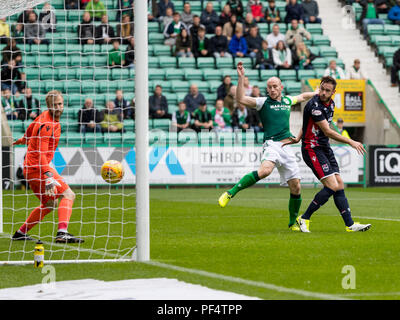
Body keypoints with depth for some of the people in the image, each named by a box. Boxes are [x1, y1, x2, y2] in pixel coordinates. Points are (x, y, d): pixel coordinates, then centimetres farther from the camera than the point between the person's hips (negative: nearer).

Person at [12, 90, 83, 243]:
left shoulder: (45, 115, 9)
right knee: (67, 194, -18)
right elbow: (41, 153, -29)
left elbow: (31, 127, 30)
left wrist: (24, 139, 52)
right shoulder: (47, 124, -21)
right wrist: (48, 176, -40)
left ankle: (20, 233, 28)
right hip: (37, 167, -10)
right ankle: (62, 233, -32)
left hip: (30, 167, 10)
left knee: (50, 204, 22)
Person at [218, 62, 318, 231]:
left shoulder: (287, 101, 18)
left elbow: (302, 96, 40)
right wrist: (241, 77, -19)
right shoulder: (263, 102, 2)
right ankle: (230, 193, -29)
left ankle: (293, 223, 19)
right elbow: (240, 99, -12)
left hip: (287, 147, 5)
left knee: (296, 187, 2)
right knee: (265, 170, -36)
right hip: (272, 144, -5)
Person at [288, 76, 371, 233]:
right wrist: (351, 142, -20)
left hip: (325, 149, 9)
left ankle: (350, 224, 4)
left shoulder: (330, 104, 8)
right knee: (332, 186, -16)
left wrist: (298, 137, 9)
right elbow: (327, 132, -22)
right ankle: (304, 218, -5)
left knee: (340, 186, 3)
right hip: (312, 149, -9)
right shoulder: (314, 105, -21)